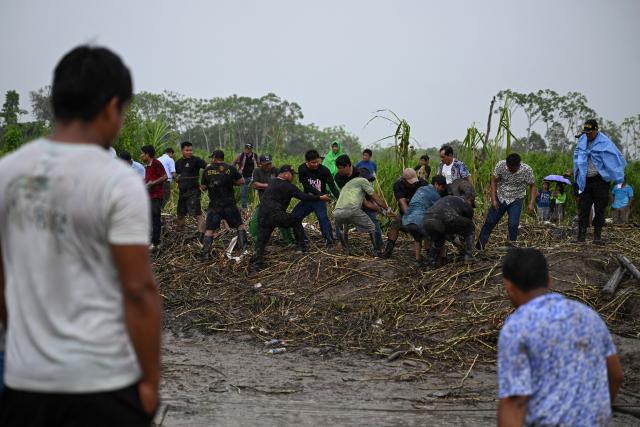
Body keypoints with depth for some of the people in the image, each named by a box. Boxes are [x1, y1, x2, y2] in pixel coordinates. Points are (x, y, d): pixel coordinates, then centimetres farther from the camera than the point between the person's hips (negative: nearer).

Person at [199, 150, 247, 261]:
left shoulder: (207, 170, -1)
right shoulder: (230, 169, -3)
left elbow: (203, 187, 6)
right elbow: (242, 181, 2)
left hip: (214, 205, 0)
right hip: (229, 204, 0)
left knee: (209, 230, 5)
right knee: (240, 225, 15)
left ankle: (205, 253, -2)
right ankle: (244, 246, 6)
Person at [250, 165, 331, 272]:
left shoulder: (271, 184, 22)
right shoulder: (287, 186, -2)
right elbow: (303, 197, -7)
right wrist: (320, 198, 1)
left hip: (263, 218, 6)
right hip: (276, 216, -6)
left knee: (261, 242, 5)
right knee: (296, 221, 18)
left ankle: (255, 265, -11)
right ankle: (301, 247, 20)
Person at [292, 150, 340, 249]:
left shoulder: (324, 170, -17)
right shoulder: (302, 169, -10)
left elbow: (332, 187, -20)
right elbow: (307, 186, -16)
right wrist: (322, 194, -25)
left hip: (320, 200, -4)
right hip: (307, 198, 4)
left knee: (323, 217, -26)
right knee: (294, 217, 2)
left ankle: (329, 241, -18)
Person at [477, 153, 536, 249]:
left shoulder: (527, 170, -22)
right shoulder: (500, 165, -20)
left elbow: (532, 186, -8)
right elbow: (494, 181, -8)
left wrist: (531, 203, -18)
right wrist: (493, 200, -13)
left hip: (515, 200, -1)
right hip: (500, 198, 1)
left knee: (513, 225, -12)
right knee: (490, 221, 4)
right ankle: (479, 246, 15)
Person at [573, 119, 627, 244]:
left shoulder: (605, 143, -9)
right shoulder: (582, 140, 7)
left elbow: (615, 160, -11)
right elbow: (577, 155, 24)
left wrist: (619, 181, -14)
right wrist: (578, 172, 18)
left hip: (600, 181, -4)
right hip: (585, 181, 4)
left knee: (599, 210, 1)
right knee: (584, 209, 1)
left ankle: (597, 237, 6)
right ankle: (581, 236, 0)